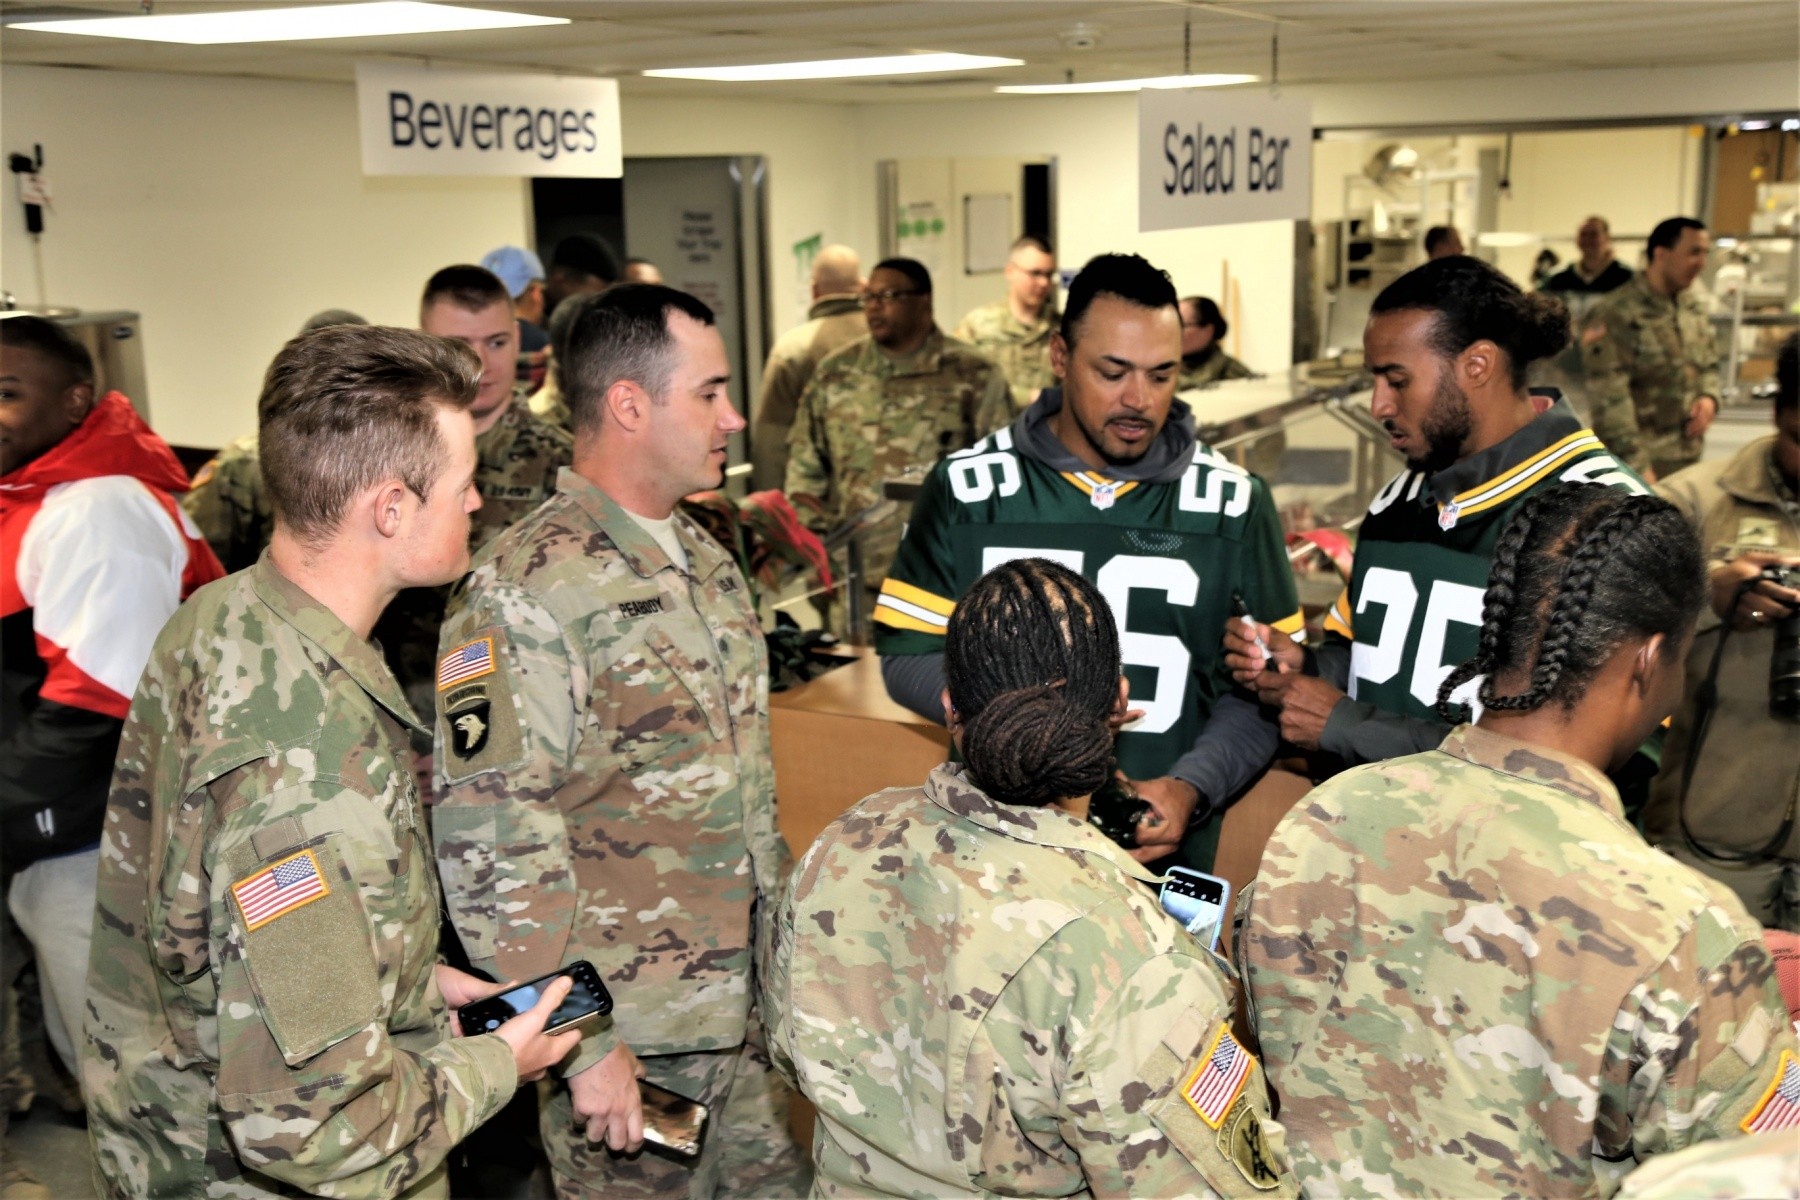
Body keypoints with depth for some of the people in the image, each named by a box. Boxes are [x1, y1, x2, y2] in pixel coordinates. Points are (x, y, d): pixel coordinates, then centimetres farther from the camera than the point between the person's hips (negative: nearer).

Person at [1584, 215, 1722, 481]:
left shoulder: (1696, 307, 11)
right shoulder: (1616, 316, -14)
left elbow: (1709, 364, 23)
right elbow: (1610, 401, -17)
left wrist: (1709, 397, -1)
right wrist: (1637, 467, -20)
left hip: (1689, 459, 8)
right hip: (1638, 462, -7)